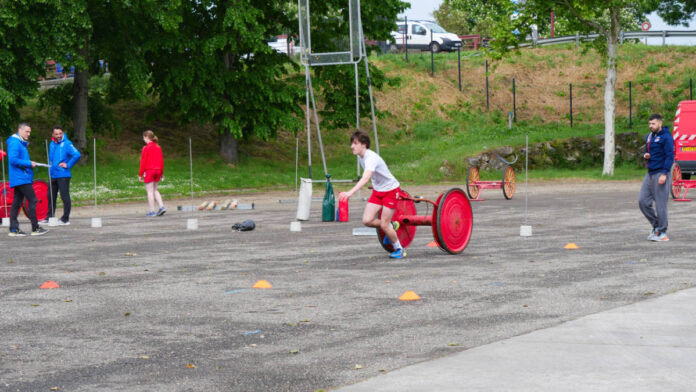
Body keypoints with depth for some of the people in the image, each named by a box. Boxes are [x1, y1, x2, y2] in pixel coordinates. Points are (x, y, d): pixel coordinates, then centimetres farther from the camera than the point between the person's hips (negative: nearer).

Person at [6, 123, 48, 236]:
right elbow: (13, 159, -21)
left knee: (17, 203, 8)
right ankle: (35, 228, -7)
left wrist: (30, 164, 10)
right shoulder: (15, 143, -12)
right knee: (32, 200, -9)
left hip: (18, 179, 10)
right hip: (21, 179, -10)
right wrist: (29, 163, -16)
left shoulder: (21, 143, 20)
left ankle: (14, 229, 8)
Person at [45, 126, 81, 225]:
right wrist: (50, 164, 12)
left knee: (65, 197, -6)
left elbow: (77, 155, -18)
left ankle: (65, 219, -1)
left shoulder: (67, 144, -9)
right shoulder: (52, 144, 12)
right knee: (51, 196, 15)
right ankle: (50, 217, 26)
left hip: (63, 175, -8)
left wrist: (68, 165, -15)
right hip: (53, 175, 8)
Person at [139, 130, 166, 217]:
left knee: (150, 191, 0)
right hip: (157, 170, 6)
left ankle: (152, 211, 0)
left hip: (149, 171, -6)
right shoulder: (158, 147, 8)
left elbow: (143, 162, -10)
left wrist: (140, 174, -5)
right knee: (155, 190, 17)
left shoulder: (146, 148, -10)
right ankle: (162, 207, 3)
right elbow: (161, 160, 11)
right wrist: (162, 173, 19)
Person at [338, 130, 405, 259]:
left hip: (390, 190, -8)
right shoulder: (360, 157, -2)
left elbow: (365, 178, -46)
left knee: (384, 225, -7)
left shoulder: (371, 158, -30)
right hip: (377, 191, 8)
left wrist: (351, 192, -58)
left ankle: (399, 249, 15)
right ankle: (391, 226, 20)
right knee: (367, 220, -7)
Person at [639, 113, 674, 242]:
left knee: (660, 204, -5)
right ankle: (656, 225, 16)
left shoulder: (666, 137, -10)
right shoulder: (649, 137, 15)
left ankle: (662, 233, 2)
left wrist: (664, 174, -21)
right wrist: (645, 155, 3)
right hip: (650, 173, 8)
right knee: (643, 201, 3)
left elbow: (670, 156, -14)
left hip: (661, 173, -8)